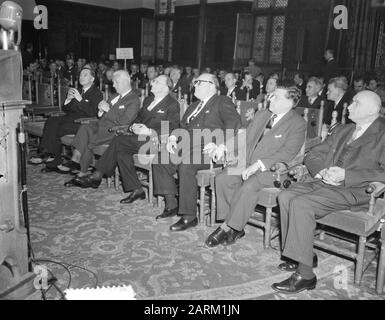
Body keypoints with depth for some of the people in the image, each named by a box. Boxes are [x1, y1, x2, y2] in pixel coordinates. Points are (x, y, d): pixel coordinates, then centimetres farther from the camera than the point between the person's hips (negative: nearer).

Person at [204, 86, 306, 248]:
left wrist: (258, 165, -24)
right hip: (247, 163, 7)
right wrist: (223, 147, 2)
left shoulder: (298, 124, -5)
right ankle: (236, 228, -12)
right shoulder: (261, 115, 17)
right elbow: (245, 137, 19)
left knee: (249, 186, -33)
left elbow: (287, 153, -16)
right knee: (222, 179, -17)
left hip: (272, 170, -6)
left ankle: (227, 227, -18)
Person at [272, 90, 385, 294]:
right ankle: (305, 255, -4)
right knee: (285, 197, -16)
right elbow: (312, 156, 20)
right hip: (325, 182, 7)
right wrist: (321, 171, -3)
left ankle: (305, 274, -21)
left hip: (355, 190, -7)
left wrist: (346, 175, -20)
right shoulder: (341, 130, 23)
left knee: (301, 203, -28)